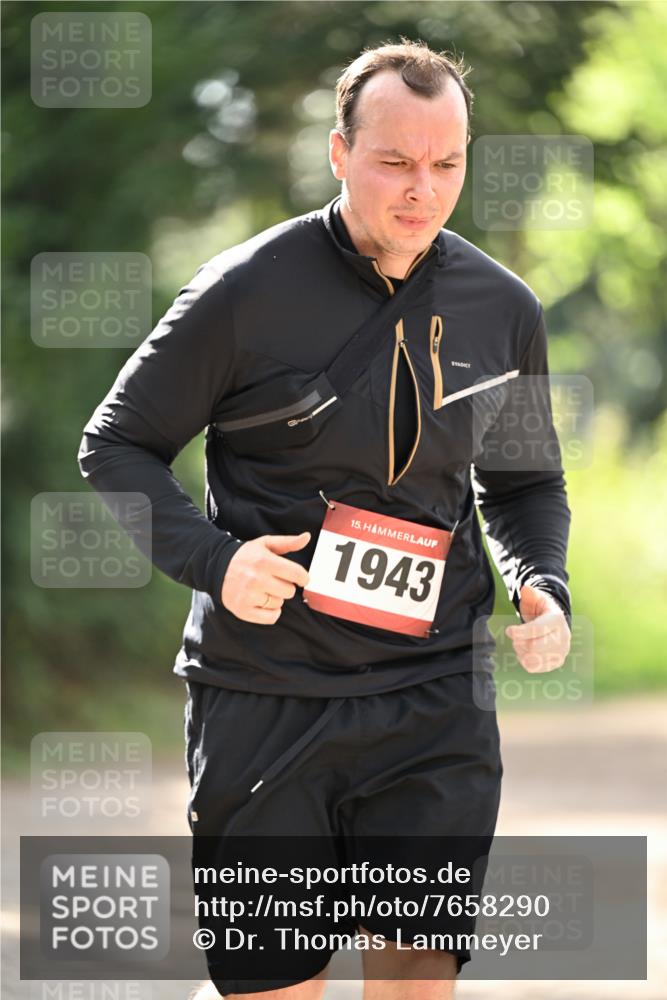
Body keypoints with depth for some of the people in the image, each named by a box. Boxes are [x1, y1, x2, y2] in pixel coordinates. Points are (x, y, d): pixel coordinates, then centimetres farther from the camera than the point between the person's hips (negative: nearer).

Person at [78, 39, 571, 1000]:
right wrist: (212, 559, -14)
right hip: (260, 699, -2)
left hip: (434, 703, 3)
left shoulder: (503, 309, 6)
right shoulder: (247, 291, -6)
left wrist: (542, 587, 3)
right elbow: (116, 446, 2)